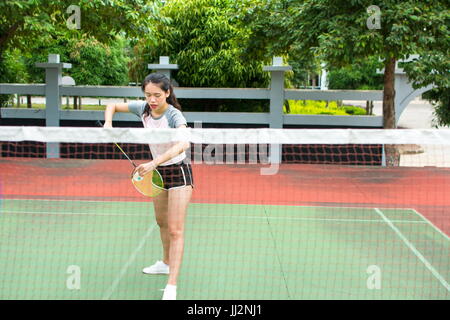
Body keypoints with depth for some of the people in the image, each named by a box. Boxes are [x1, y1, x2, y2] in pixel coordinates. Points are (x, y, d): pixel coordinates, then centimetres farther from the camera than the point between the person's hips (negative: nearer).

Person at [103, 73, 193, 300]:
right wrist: (108, 122, -14)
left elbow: (183, 144, -45)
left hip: (179, 172, -7)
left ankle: (171, 287, -17)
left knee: (175, 230, -13)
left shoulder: (174, 115, -26)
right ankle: (166, 263, 46)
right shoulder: (143, 108, -7)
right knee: (162, 222, 23)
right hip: (158, 171, 7)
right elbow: (113, 106, 8)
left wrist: (154, 163, -55)